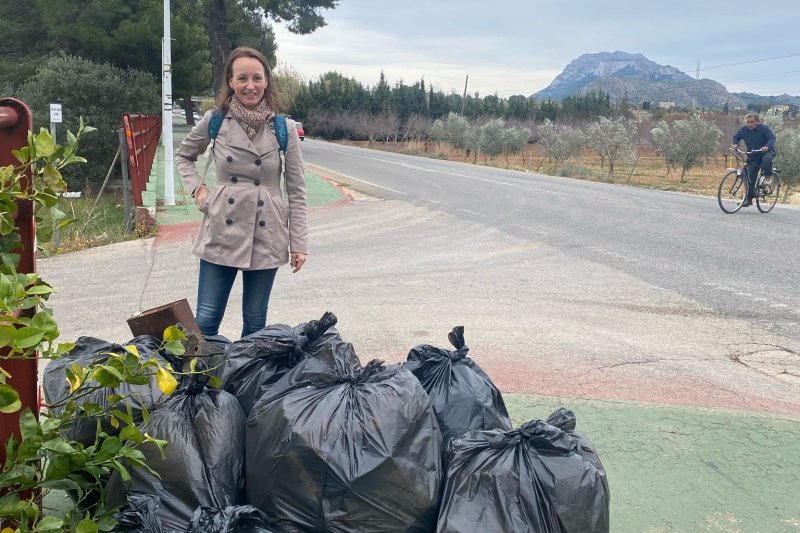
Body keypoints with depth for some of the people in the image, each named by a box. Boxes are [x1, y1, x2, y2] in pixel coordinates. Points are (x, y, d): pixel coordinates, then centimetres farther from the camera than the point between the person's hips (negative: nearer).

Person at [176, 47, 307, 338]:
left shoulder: (285, 129, -2)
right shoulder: (214, 122, 0)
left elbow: (297, 191, 0)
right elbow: (183, 156, 19)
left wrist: (299, 244, -3)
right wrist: (197, 187, 1)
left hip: (266, 235, 0)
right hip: (222, 231, 0)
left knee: (255, 322, 10)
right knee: (205, 323, 2)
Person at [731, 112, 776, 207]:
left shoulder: (764, 128, -16)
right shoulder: (744, 129, -5)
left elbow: (772, 138, -23)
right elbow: (736, 137, 9)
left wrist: (767, 146, -42)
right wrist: (735, 144, -14)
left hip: (767, 152, -4)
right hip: (753, 156, 4)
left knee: (766, 159, -40)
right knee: (751, 178, 0)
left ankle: (768, 175, -11)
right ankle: (749, 199, 9)